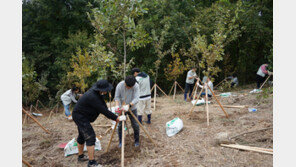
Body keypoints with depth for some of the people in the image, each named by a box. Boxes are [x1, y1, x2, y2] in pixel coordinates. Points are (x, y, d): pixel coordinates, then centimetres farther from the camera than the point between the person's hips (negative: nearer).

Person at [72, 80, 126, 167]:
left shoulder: (98, 94, -1)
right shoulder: (92, 97, -31)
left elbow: (104, 106, 2)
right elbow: (103, 110, -30)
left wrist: (113, 117, -7)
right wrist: (116, 118, -26)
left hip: (80, 115, 11)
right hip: (80, 117, -11)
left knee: (82, 136, 22)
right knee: (90, 137, -12)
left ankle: (81, 156, 40)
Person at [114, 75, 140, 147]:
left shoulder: (136, 86, -20)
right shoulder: (120, 85, -18)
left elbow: (136, 99, -27)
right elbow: (117, 97, -12)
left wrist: (128, 105, -42)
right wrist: (117, 105, -31)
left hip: (132, 108, 0)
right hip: (122, 108, 1)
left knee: (135, 125, 3)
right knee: (120, 125, 4)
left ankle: (137, 141, 25)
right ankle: (121, 142, 23)